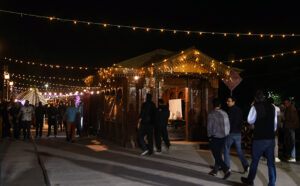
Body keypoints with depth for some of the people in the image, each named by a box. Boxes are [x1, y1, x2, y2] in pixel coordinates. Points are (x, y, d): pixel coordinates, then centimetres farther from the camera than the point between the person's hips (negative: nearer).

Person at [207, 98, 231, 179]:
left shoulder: (211, 114, -12)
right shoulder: (225, 113, 3)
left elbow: (209, 127, -11)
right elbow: (228, 126, 7)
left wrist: (209, 137, 1)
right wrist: (226, 135, 17)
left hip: (215, 138, -6)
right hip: (223, 137, 6)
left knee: (217, 156, 0)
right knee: (218, 155, 16)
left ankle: (226, 170, -14)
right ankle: (215, 171, 24)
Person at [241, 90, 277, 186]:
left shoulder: (255, 107, -10)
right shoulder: (272, 107, 5)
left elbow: (250, 121, 1)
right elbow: (275, 123, 12)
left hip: (259, 139, -4)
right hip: (271, 138, 4)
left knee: (255, 160, 10)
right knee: (271, 162, 9)